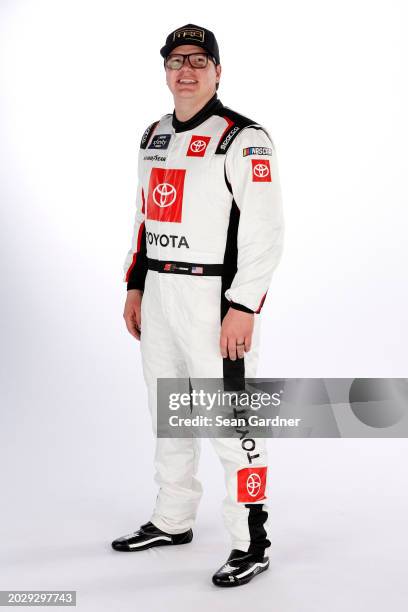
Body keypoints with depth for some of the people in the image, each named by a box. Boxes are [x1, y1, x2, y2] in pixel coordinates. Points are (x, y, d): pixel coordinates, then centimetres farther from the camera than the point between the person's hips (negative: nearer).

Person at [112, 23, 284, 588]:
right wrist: (136, 286, 16)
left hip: (214, 296, -8)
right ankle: (173, 521, 33)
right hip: (159, 293, 8)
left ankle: (251, 545, 6)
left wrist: (242, 308, -21)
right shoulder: (155, 137, 14)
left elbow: (265, 231, -16)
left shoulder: (243, 139, -11)